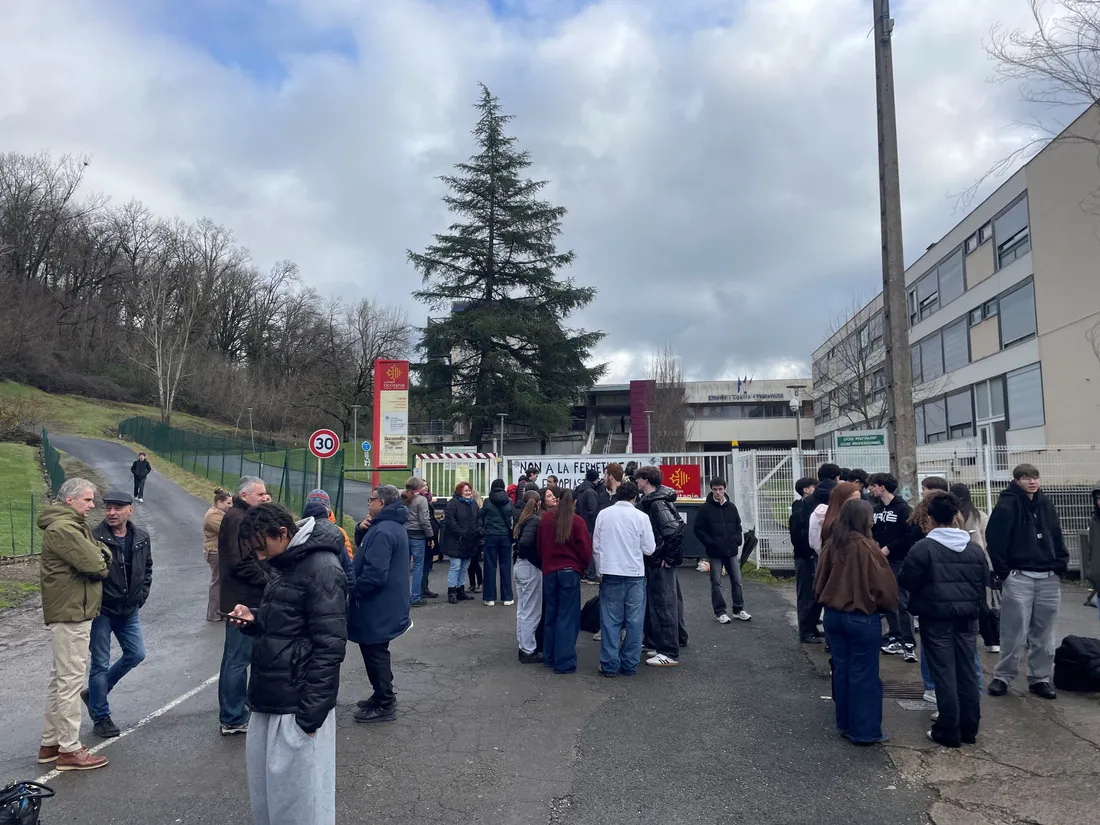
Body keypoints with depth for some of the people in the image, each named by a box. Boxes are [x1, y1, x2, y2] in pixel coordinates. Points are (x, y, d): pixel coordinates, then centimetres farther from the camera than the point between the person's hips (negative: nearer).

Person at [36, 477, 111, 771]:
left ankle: (50, 744, 28)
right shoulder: (62, 528, -18)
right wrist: (100, 562, -3)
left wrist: (101, 555, -9)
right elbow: (94, 565, -25)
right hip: (71, 614, -11)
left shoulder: (75, 525, 16)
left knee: (60, 680, 17)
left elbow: (101, 557, 13)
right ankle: (69, 750, 3)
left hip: (71, 612, 11)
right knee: (71, 682, -4)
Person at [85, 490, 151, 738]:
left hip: (129, 611, 6)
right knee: (101, 664, 3)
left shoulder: (141, 537, 1)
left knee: (136, 654, 11)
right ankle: (101, 718, 17)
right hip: (101, 611, -6)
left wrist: (142, 595, 8)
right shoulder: (94, 538, -17)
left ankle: (95, 693, 31)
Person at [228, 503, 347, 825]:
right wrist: (254, 620, 2)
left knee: (297, 797, 1)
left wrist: (310, 713, -19)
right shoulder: (288, 564, 12)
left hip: (298, 705, -9)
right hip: (271, 698, 9)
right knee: (263, 782, 19)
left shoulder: (321, 567, -18)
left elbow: (329, 645, -21)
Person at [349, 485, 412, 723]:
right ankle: (382, 696, 33)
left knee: (375, 653, 2)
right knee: (376, 652, 21)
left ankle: (384, 705, 12)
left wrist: (353, 589, -16)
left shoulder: (383, 531, -24)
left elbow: (374, 573, -30)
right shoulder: (392, 525, 11)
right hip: (386, 602, 11)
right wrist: (362, 530, -2)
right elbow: (365, 548, 17)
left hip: (378, 605, -10)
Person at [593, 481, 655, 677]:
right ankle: (629, 664, 12)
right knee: (634, 621, 8)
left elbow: (596, 546, 3)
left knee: (610, 620, 7)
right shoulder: (640, 516, -6)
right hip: (635, 574, -1)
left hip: (610, 573, 1)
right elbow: (649, 549, -3)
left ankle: (610, 665, 9)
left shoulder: (603, 514, 0)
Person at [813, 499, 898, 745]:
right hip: (862, 617, -6)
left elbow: (820, 580, 6)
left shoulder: (831, 544, -1)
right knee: (864, 674, 5)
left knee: (841, 669, 15)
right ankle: (865, 731, 12)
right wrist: (887, 605, 7)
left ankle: (845, 724, 26)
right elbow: (883, 583, -12)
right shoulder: (866, 547, -18)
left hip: (833, 614, 6)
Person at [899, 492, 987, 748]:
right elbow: (984, 582, 11)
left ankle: (949, 731, 5)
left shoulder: (923, 548, -14)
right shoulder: (975, 548, 5)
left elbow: (905, 582, -10)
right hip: (967, 618, 5)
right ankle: (969, 729, 20)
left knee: (944, 673, 0)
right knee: (967, 671, 12)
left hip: (937, 619, -5)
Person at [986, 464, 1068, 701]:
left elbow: (1057, 537, 17)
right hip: (1019, 578, -6)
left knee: (1044, 633, 10)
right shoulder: (1007, 505, -9)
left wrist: (1061, 566, 8)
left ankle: (1040, 678, 21)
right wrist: (1003, 571, -12)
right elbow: (994, 539, -12)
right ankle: (1003, 676, 10)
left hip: (1048, 578, 6)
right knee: (1014, 632, -2)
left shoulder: (1045, 504, 11)